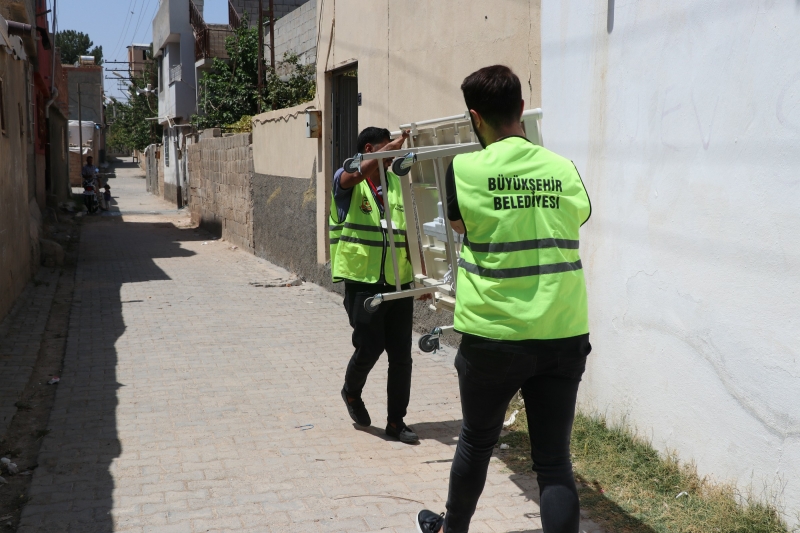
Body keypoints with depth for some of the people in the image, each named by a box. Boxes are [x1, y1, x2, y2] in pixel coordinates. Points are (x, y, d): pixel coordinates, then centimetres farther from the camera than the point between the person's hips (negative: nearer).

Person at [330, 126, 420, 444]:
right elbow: (358, 174, -28)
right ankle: (351, 391, 29)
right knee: (370, 347, -3)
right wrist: (393, 146, -29)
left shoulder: (397, 182, 11)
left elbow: (410, 231, 13)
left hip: (398, 282, 4)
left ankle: (396, 421, 15)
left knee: (401, 355, 3)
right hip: (363, 281, -4)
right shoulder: (346, 180, -1)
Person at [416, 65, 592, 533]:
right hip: (564, 336, 2)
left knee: (477, 442, 20)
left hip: (494, 336, -1)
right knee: (554, 459, 6)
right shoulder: (563, 169, 0)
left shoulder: (466, 169, -7)